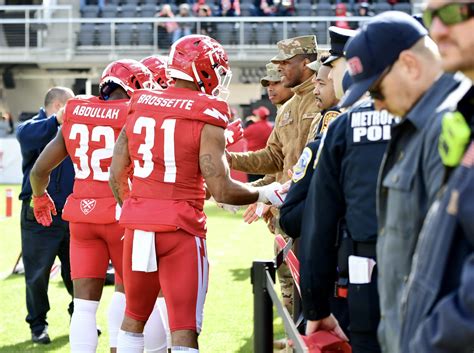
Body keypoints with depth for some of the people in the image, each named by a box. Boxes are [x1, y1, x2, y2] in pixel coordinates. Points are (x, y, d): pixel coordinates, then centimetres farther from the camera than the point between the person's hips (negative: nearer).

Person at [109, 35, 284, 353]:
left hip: (138, 223, 5)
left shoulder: (139, 108, 7)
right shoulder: (207, 120, -9)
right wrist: (265, 194, 3)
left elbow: (117, 177, 10)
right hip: (180, 229, -5)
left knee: (134, 317, 20)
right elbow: (221, 191, -13)